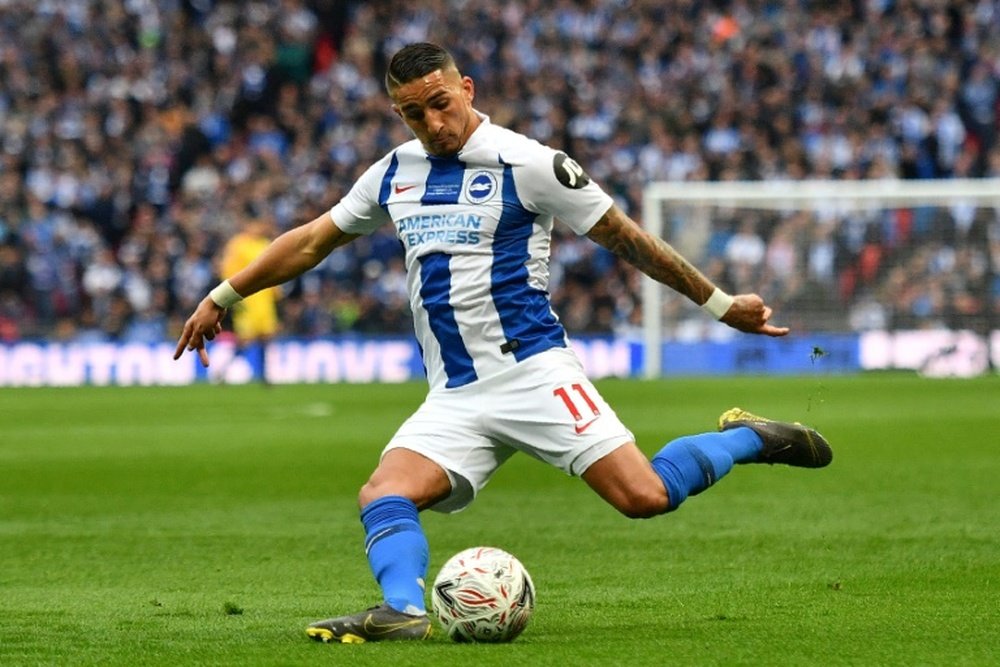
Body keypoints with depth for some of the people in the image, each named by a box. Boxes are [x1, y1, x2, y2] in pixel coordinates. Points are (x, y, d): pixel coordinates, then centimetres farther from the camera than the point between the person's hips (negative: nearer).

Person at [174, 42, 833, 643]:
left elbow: (626, 238, 1)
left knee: (644, 495, -19)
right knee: (384, 495, -21)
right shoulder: (394, 173, 13)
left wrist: (721, 304, 4)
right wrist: (221, 297, 27)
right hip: (453, 399, 5)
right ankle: (404, 609, -41)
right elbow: (312, 240, 25)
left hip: (532, 369, -5)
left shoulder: (527, 163, -5)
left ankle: (746, 440, 5)